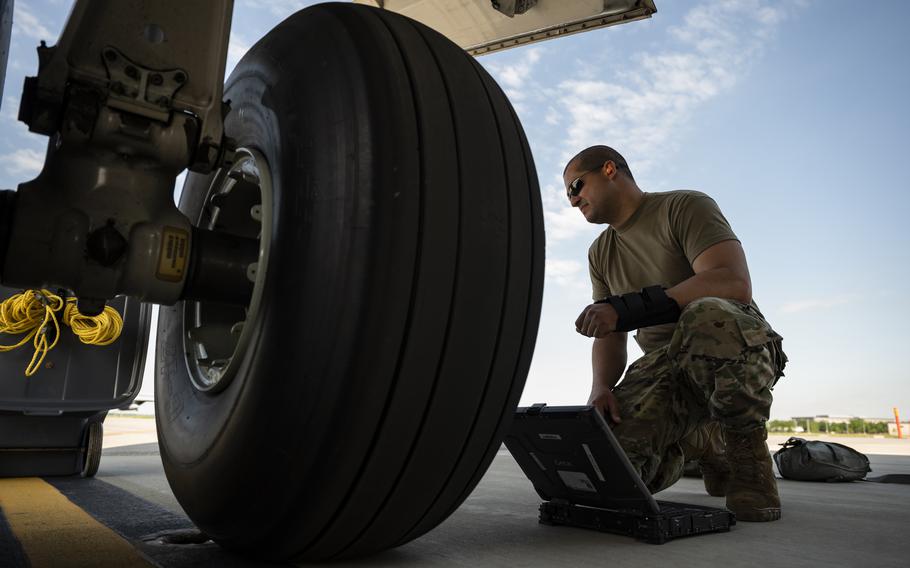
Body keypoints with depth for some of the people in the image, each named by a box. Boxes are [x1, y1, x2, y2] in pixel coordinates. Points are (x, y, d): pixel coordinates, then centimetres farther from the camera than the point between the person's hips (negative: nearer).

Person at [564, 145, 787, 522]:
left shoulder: (685, 206, -5)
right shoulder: (600, 254, 14)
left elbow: (735, 283, -23)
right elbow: (609, 338, 7)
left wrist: (630, 307, -29)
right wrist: (601, 388, -14)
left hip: (741, 347, -5)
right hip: (663, 363, 5)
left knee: (707, 316, -41)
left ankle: (746, 447, -13)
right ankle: (701, 441, 13)